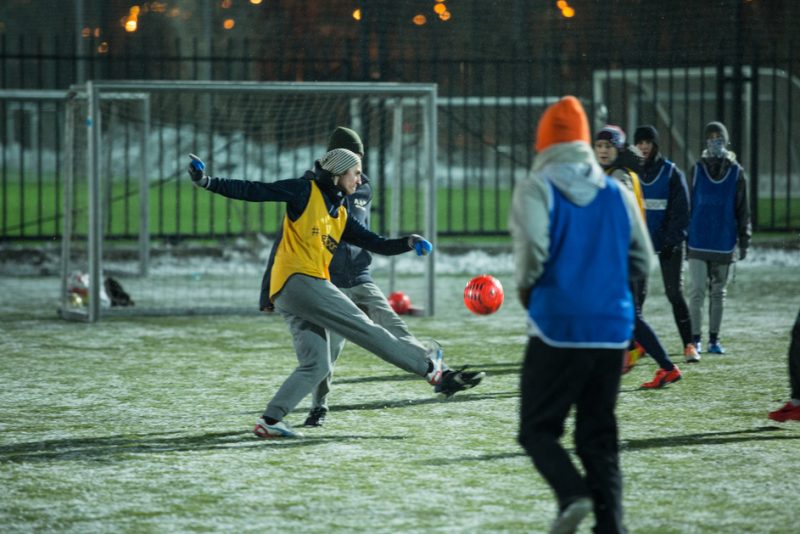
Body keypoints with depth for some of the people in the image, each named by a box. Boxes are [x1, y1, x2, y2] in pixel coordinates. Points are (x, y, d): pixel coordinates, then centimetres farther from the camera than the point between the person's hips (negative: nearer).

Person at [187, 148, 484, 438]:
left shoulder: (340, 215, 23)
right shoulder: (305, 191, 1)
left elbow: (378, 244, 20)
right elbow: (254, 191, -3)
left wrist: (408, 242, 1)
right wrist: (207, 182, -13)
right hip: (298, 281, -10)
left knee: (316, 366, 3)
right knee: (363, 328, -5)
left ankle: (270, 421, 0)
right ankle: (429, 366, -2)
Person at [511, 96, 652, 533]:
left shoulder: (536, 189, -4)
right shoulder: (618, 193, 9)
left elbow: (532, 251, -17)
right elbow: (641, 263, 9)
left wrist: (524, 288, 1)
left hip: (557, 329, -4)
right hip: (612, 332, 4)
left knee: (538, 429, 6)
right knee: (599, 436, 11)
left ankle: (572, 494, -18)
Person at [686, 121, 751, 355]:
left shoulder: (736, 172, 3)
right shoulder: (697, 170, 4)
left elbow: (743, 210, 6)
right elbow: (688, 204, 7)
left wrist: (744, 241, 2)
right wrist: (684, 238, 4)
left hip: (724, 243, 1)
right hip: (698, 243, -1)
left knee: (718, 292, 8)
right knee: (697, 290, -4)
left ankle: (714, 339, 13)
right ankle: (695, 338, 1)